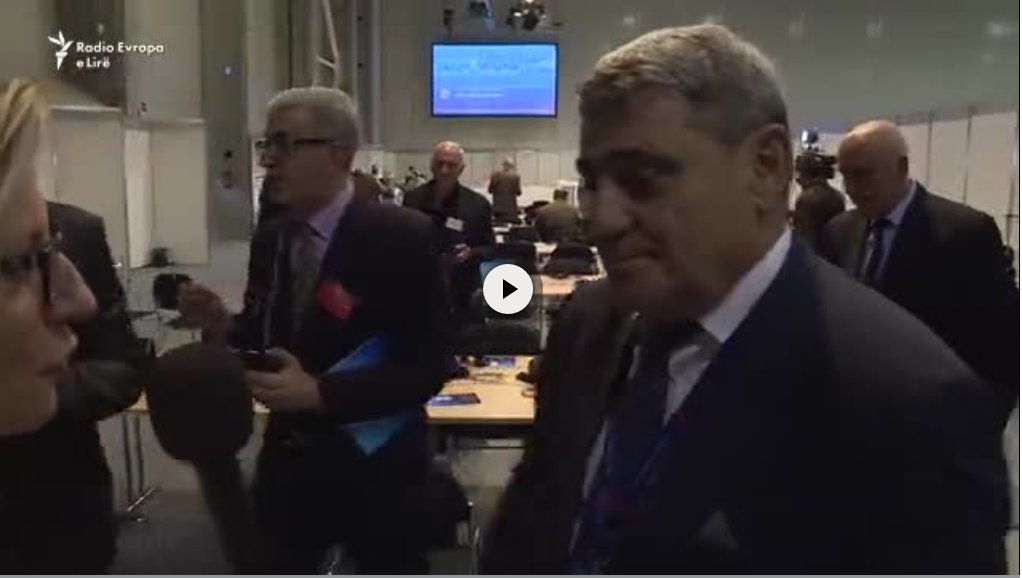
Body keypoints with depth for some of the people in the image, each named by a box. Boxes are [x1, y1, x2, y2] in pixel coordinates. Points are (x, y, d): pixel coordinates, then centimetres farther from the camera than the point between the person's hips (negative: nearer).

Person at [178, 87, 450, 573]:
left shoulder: (401, 237, -17)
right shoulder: (268, 240, 2)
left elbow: (429, 366, -19)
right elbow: (265, 338, 10)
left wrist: (320, 393, -25)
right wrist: (224, 326, -11)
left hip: (374, 470, -4)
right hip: (287, 463, 5)